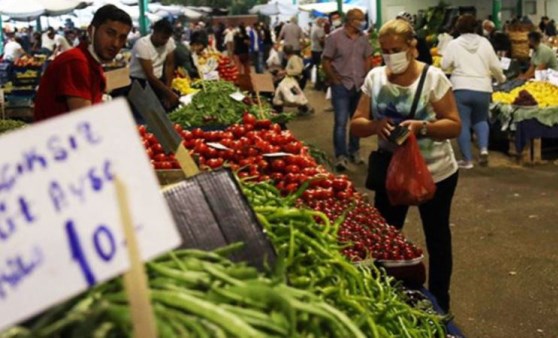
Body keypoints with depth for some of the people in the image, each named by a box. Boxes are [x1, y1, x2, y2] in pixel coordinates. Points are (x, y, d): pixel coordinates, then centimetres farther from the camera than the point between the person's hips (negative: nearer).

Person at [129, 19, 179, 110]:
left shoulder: (170, 42, -9)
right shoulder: (142, 44, -24)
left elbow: (169, 65, -1)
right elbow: (150, 76, -26)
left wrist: (168, 89, -12)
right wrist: (169, 93, -29)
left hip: (158, 79, 5)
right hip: (140, 82, -5)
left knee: (174, 101, -12)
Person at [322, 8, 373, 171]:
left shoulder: (363, 38, 5)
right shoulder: (334, 37, -8)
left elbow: (367, 58, 14)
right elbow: (326, 61, -6)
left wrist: (365, 77, 5)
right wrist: (335, 80, -8)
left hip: (359, 85, 5)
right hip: (341, 85, -5)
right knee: (341, 122, -9)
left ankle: (354, 151, 27)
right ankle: (341, 156, -5)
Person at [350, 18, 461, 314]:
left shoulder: (433, 77, -14)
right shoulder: (375, 78, -4)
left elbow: (454, 125, -14)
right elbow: (356, 125, -4)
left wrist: (422, 127, -32)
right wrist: (375, 125, -26)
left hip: (435, 173, -3)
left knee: (437, 238, 14)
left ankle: (439, 303, 32)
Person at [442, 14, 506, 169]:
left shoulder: (454, 44, -1)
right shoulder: (484, 42, 5)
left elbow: (444, 65, 1)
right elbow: (495, 65, 8)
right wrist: (501, 78, 26)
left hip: (461, 88, -3)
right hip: (483, 89, 3)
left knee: (463, 124, 4)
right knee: (480, 120, 21)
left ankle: (467, 160, 5)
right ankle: (484, 149, -1)